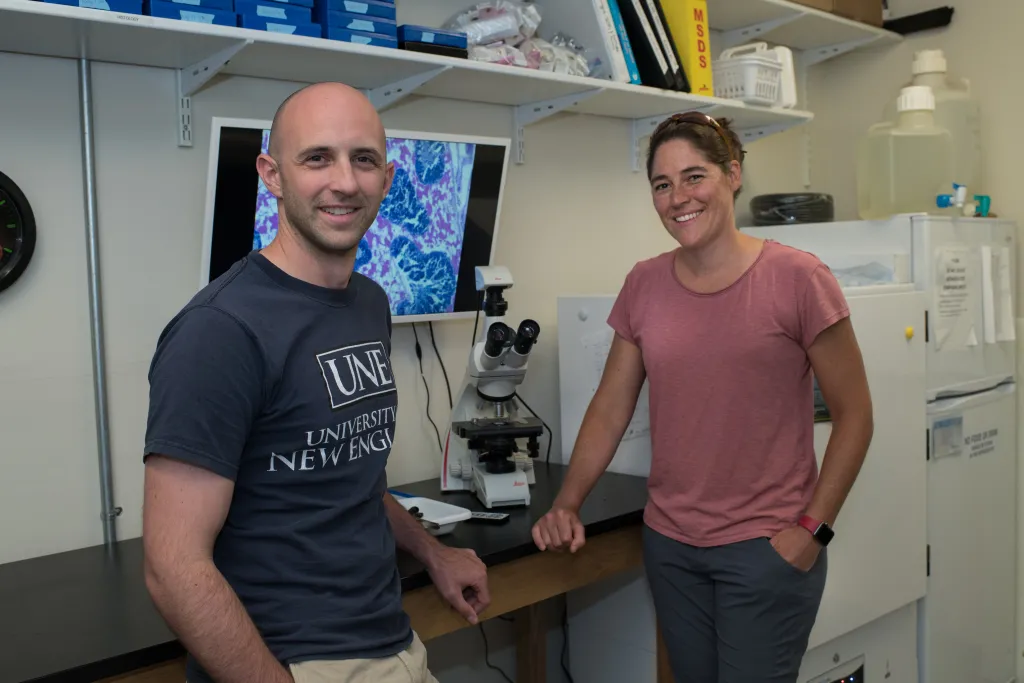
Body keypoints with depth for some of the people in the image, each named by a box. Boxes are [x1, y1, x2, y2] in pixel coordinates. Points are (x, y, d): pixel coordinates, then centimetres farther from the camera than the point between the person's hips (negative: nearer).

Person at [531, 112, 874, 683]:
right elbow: (610, 409, 6)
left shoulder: (796, 278, -11)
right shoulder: (644, 285, 2)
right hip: (669, 543, 4)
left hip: (767, 546, -4)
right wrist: (567, 504, -4)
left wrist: (812, 529, -11)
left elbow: (854, 414, -6)